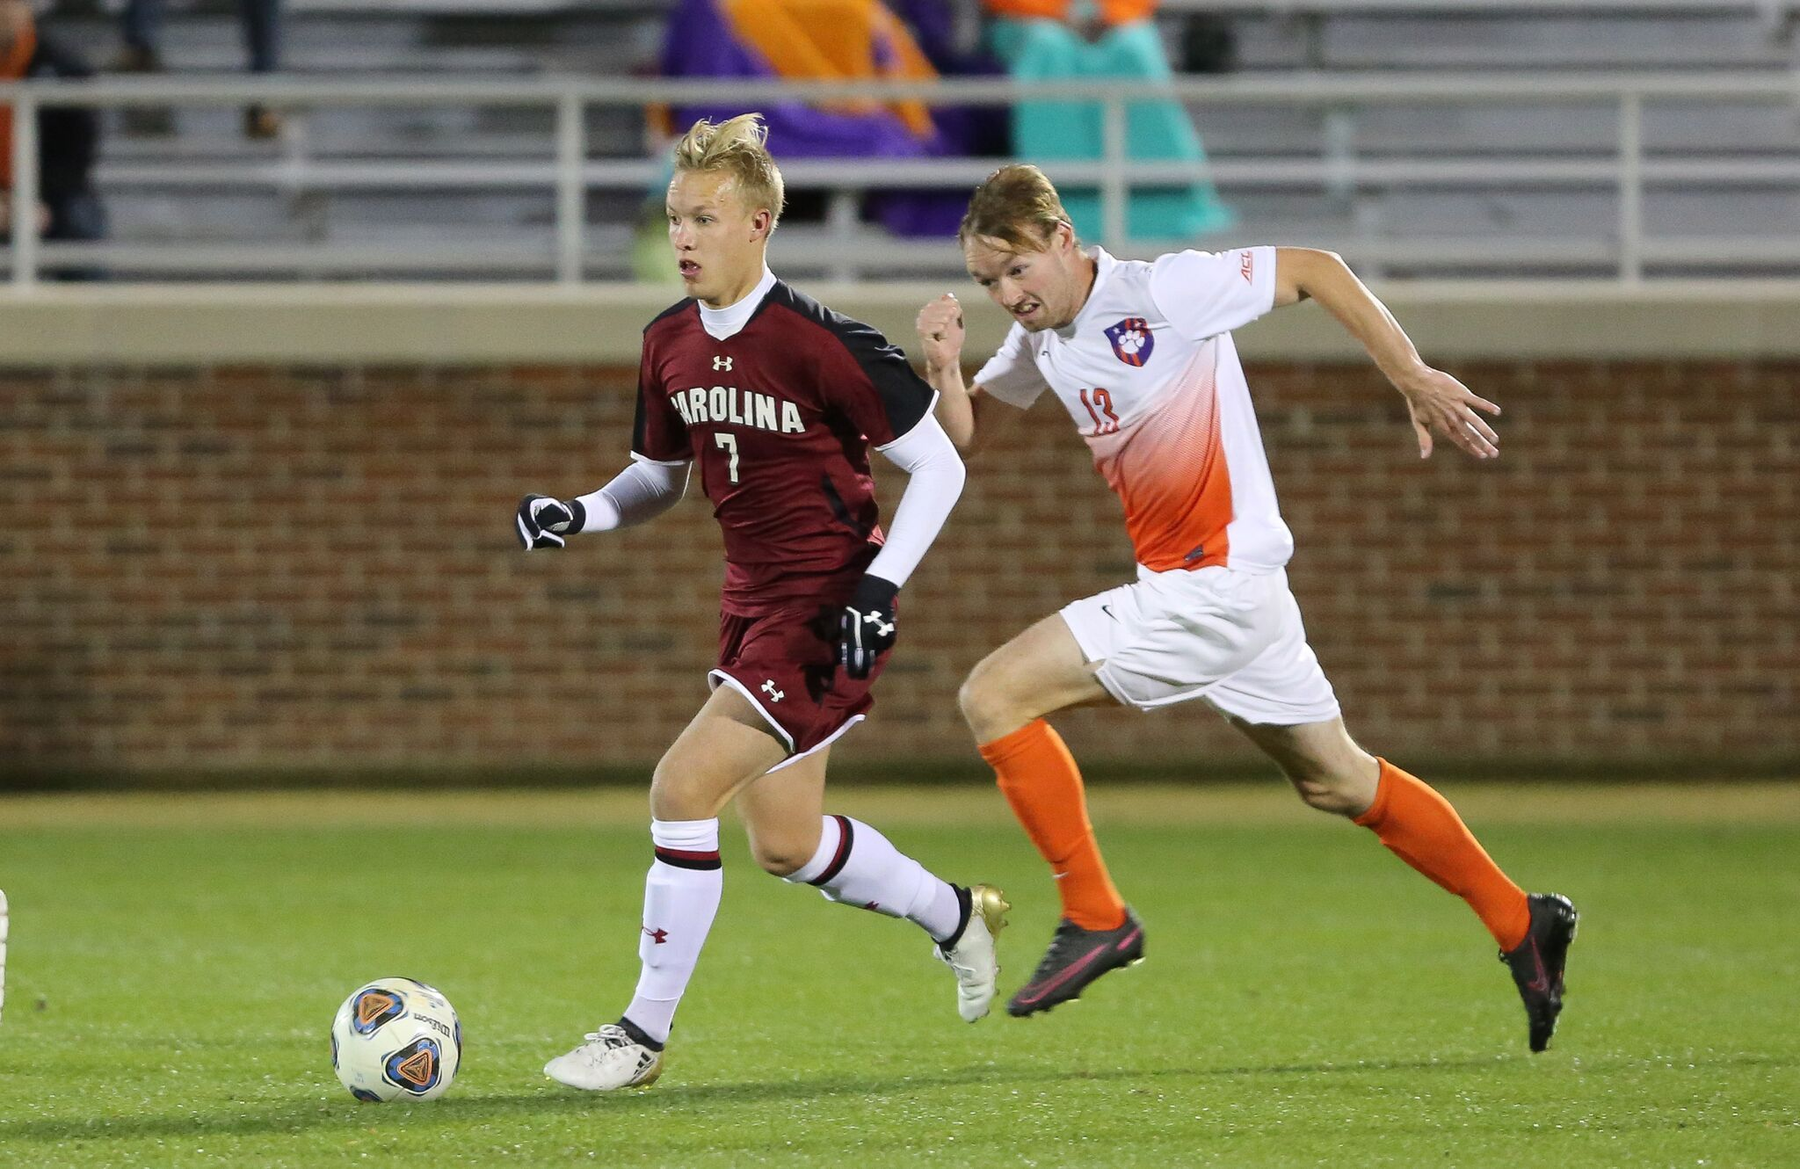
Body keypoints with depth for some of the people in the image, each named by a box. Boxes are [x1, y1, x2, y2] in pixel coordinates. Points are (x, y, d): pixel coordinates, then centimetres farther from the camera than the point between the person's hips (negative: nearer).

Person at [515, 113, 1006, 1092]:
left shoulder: (818, 343, -19)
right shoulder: (669, 345, 3)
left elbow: (938, 467, -12)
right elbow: (660, 476, 18)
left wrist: (880, 586, -21)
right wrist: (579, 514, -2)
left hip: (826, 609, -8)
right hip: (752, 603, 8)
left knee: (683, 786, -18)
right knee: (786, 845, 16)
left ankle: (644, 1035, -7)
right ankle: (957, 917, 42)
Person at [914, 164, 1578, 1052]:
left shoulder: (1160, 293, -17)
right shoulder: (1040, 337, 7)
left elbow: (1314, 270, -11)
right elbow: (964, 437, 13)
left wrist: (1414, 380, -10)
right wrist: (943, 369, -8)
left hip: (1219, 580, -9)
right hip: (1178, 585, 9)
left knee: (994, 696, -14)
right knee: (1335, 781, 19)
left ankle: (1094, 916, -6)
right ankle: (1522, 925, 29)